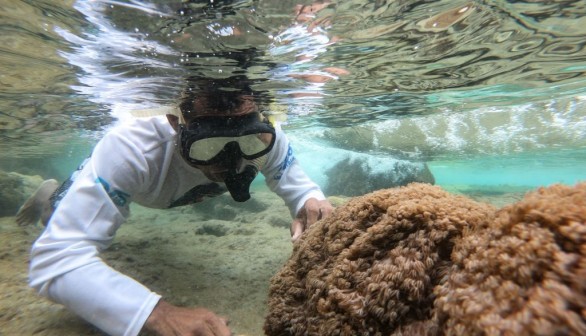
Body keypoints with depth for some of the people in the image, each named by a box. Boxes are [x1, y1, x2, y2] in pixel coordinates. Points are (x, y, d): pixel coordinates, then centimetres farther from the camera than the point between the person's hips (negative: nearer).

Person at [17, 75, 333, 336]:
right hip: (125, 171, -2)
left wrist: (311, 203, -52)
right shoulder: (130, 148, -49)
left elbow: (298, 187, -26)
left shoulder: (266, 137, -39)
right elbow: (56, 257, -49)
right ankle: (53, 195, 45)